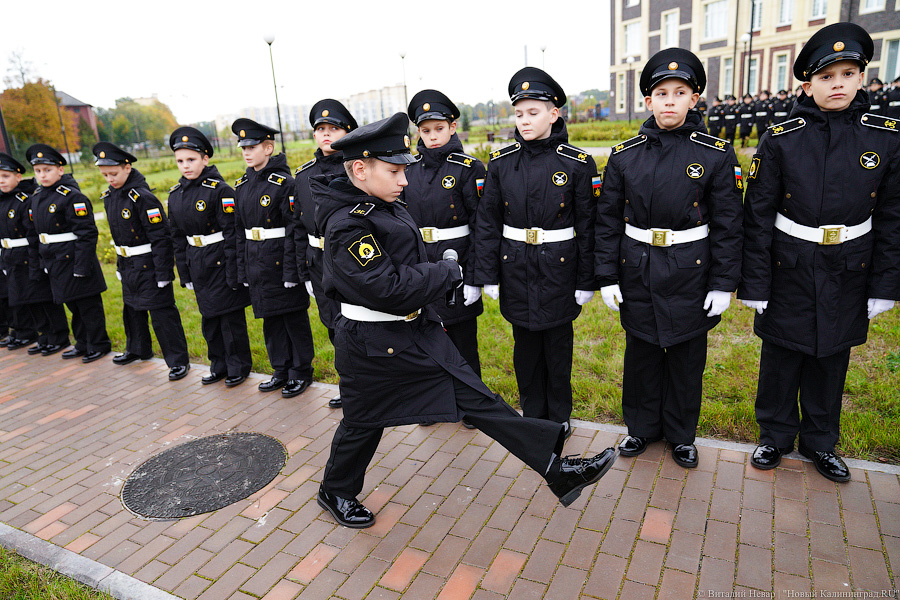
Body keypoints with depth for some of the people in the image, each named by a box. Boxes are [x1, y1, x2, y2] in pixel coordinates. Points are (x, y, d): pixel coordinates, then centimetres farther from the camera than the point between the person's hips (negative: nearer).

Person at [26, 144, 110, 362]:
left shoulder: (72, 196, -14)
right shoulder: (36, 197, 11)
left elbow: (87, 234, -18)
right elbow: (37, 233, 19)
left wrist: (81, 265, -21)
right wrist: (37, 260, 16)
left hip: (74, 260, -8)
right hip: (54, 262, 8)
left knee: (89, 305, 2)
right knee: (73, 305, 17)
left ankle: (99, 345, 14)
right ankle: (83, 344, 29)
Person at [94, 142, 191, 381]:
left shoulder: (143, 197, -19)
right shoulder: (110, 196, 7)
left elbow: (161, 238, -20)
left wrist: (163, 275, -22)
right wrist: (119, 265, 19)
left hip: (149, 266, -9)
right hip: (127, 267, 9)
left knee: (162, 313, -5)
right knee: (131, 308, 23)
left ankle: (178, 360, 5)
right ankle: (137, 349, 43)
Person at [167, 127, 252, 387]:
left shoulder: (220, 190, -12)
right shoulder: (176, 194, 7)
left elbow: (231, 235, -14)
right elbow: (178, 237, 13)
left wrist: (233, 274, -16)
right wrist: (184, 273, 12)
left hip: (221, 262, -6)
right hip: (197, 265, 7)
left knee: (231, 316, 3)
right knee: (209, 317, 15)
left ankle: (239, 366, 19)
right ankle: (219, 366, 30)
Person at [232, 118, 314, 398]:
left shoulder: (284, 183, -11)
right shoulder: (242, 186, 10)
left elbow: (294, 230, -14)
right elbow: (239, 230, 14)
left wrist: (291, 271, -18)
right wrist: (242, 269, 11)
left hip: (282, 261, -7)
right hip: (257, 265, 7)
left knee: (294, 319, 5)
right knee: (270, 320, 15)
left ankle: (302, 373, 20)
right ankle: (282, 371, 29)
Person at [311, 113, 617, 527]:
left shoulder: (386, 207, 6)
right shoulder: (346, 225, -23)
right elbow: (390, 288, -29)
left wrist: (436, 274, 0)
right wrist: (448, 273, -16)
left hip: (418, 331, 8)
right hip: (372, 348, -8)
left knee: (475, 397, 6)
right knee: (363, 424, 13)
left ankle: (557, 470, 10)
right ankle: (335, 492, 42)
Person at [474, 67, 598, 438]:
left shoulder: (577, 163, -6)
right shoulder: (501, 162, 0)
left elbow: (587, 225, -4)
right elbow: (487, 222, 3)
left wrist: (586, 281, -4)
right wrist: (487, 275, 0)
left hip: (558, 268, -2)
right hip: (515, 268, 2)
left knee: (558, 345, 10)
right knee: (526, 346, 14)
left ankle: (559, 416, 31)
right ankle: (532, 413, 33)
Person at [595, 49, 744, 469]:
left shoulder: (715, 154, -4)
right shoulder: (624, 155, 0)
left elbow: (727, 224, -2)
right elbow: (608, 220, 2)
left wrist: (724, 283, -5)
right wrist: (607, 277, -1)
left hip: (690, 273, -1)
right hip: (637, 273, 1)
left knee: (686, 355, 11)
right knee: (641, 352, 13)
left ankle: (681, 434, 31)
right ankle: (643, 426, 33)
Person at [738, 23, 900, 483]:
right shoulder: (780, 140, -7)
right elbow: (757, 217, -7)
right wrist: (754, 284, -8)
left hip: (848, 272, 2)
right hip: (790, 269, -2)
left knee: (831, 359, 15)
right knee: (781, 357, 11)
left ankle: (820, 441, 35)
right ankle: (776, 434, 32)